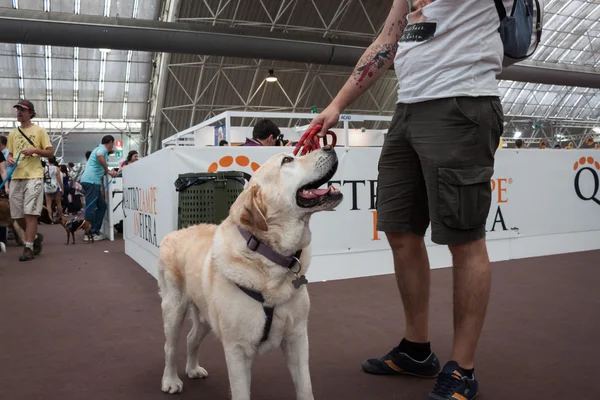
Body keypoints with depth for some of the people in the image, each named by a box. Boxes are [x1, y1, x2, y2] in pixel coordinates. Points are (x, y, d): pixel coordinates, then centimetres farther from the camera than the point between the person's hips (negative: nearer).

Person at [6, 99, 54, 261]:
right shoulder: (13, 133, 16)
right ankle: (35, 236, 29)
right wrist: (10, 159, -1)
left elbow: (50, 152, 0)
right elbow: (10, 153, 21)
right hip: (16, 177, 6)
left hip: (33, 176, -5)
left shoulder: (39, 130, 2)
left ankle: (28, 248, -3)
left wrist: (34, 150, -15)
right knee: (17, 215, 7)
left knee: (30, 213, -8)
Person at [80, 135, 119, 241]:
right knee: (91, 207, -8)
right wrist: (107, 170, -21)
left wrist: (110, 172, 27)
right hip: (91, 181, -10)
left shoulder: (100, 148, 26)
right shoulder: (103, 148, -4)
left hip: (93, 181, 10)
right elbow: (99, 156, -30)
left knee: (102, 205, 13)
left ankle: (95, 231, 15)